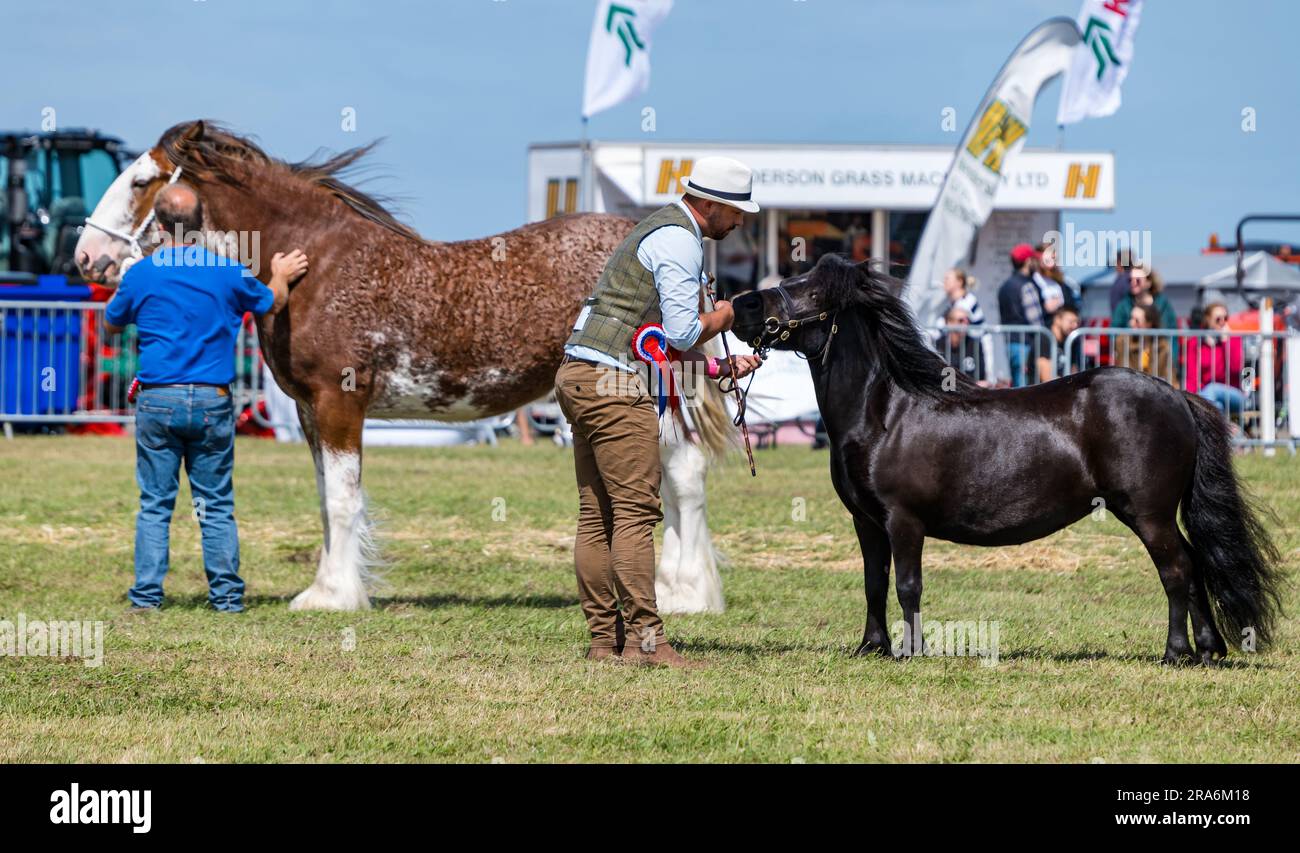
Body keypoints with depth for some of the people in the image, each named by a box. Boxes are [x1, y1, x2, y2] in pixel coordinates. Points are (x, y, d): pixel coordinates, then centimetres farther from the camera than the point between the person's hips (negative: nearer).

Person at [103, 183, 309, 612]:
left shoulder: (140, 275, -5)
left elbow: (112, 323, 13)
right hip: (212, 401, 1)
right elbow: (271, 304, 16)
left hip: (157, 401, -1)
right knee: (217, 505, 8)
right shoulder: (228, 271, -3)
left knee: (154, 505, 5)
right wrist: (281, 276, 37)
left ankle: (146, 595, 3)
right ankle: (227, 595, 8)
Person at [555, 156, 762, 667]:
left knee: (597, 516, 8)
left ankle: (603, 639, 8)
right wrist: (720, 318, 4)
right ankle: (643, 639, -14)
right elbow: (682, 333, -16)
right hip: (613, 382, -10)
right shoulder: (679, 241, -9)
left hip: (580, 376, 10)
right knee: (636, 511, -11)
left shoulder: (661, 232, 23)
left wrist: (720, 367, 18)